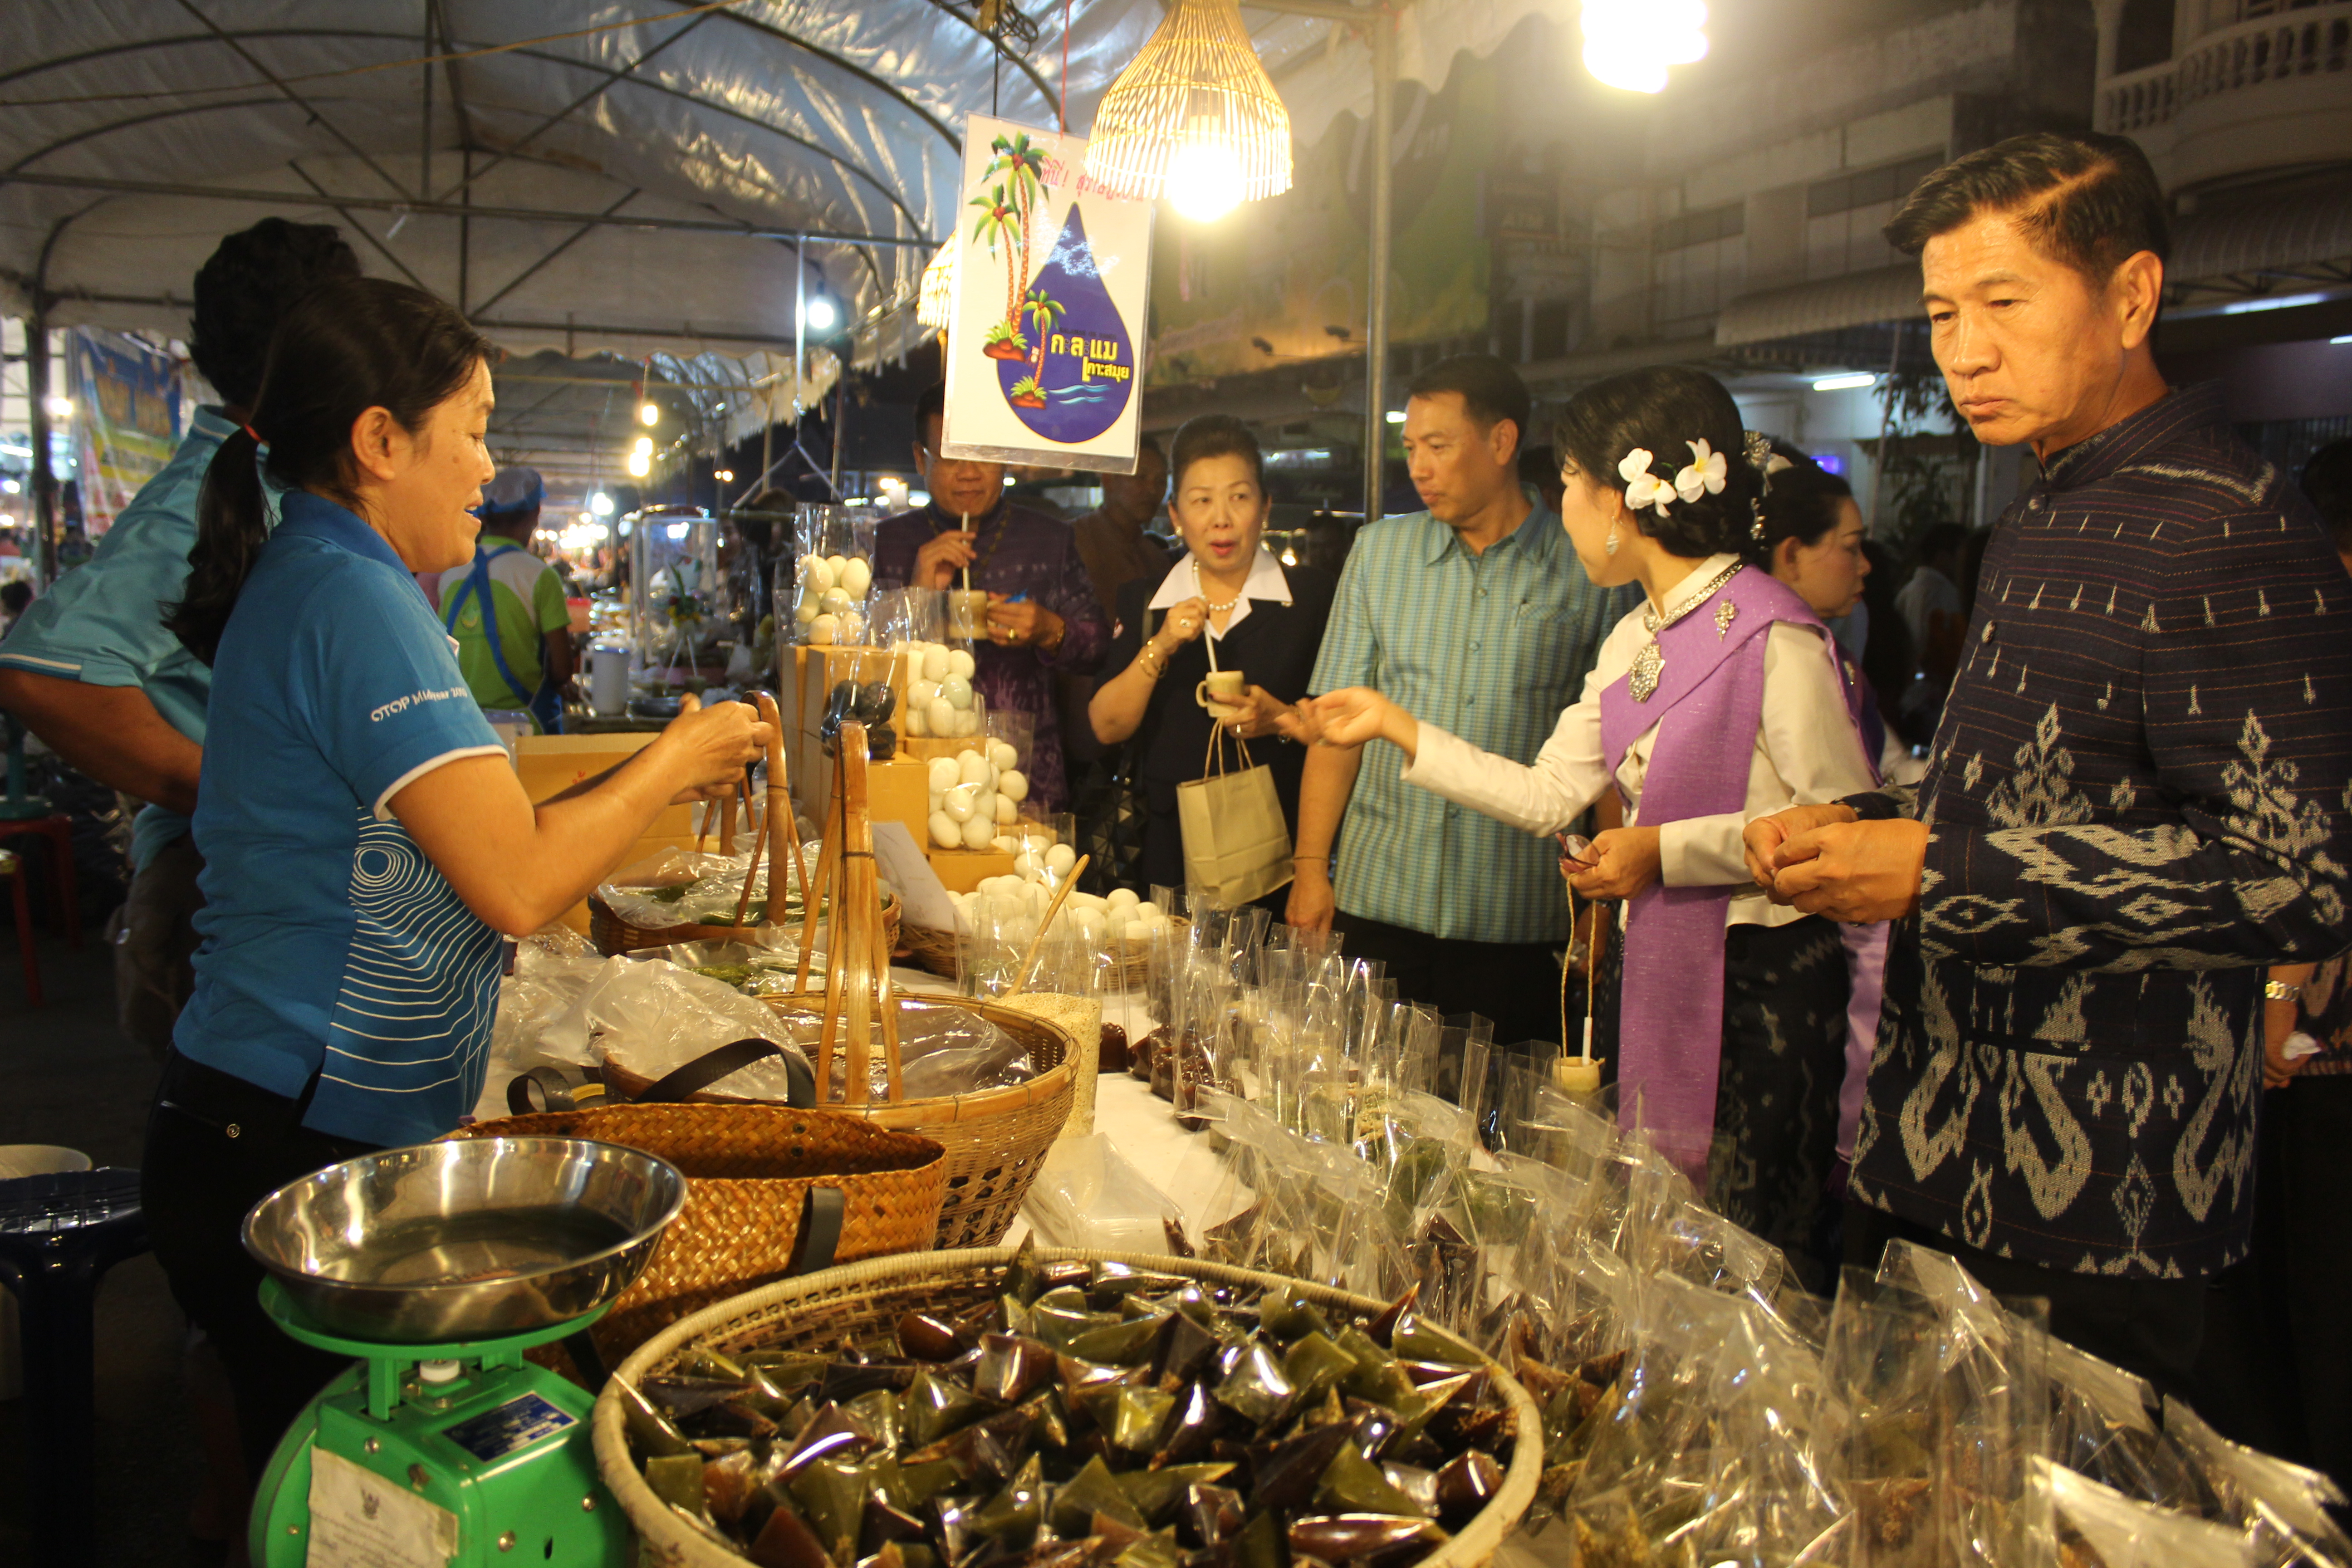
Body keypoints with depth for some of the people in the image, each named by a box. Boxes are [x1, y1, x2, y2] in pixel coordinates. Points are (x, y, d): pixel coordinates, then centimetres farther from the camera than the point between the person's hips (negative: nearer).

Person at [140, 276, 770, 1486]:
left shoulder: (306, 582, 13)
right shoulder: (354, 599, -18)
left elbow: (466, 836, 14)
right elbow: (516, 885, -24)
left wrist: (651, 775, 9)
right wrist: (673, 763, -9)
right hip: (293, 1153, -9)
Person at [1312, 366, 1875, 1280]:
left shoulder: (1770, 633, -15)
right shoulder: (1633, 641, 11)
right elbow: (1548, 797, 11)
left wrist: (1668, 850, -20)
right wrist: (1395, 725, 12)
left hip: (1766, 984, -8)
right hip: (1662, 972, 8)